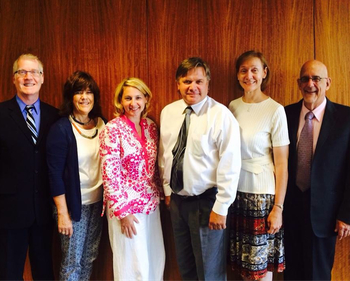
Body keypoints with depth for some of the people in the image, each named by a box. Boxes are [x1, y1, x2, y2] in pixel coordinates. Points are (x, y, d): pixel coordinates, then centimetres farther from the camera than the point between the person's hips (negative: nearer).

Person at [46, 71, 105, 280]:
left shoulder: (102, 124, 2)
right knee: (72, 261, 7)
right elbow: (55, 173, -12)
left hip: (98, 202, 4)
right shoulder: (61, 129, -12)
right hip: (74, 203, -4)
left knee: (89, 257, 14)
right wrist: (62, 213, -13)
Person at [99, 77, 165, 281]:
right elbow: (109, 173, -15)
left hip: (151, 203, 6)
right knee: (133, 264, 7)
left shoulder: (151, 126, 4)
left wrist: (158, 195, 10)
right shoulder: (113, 129, -13)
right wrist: (122, 211, -15)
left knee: (156, 259, 14)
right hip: (125, 205, -5)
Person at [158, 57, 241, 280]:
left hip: (207, 201, -5)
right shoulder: (168, 113, 3)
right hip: (177, 199, 6)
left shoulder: (221, 115, -16)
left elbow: (230, 164, -17)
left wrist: (221, 208, -16)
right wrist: (167, 190, 13)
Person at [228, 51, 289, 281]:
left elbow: (282, 164, -9)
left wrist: (278, 207, -11)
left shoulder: (275, 110, -9)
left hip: (262, 195, -4)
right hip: (235, 192, 4)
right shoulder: (233, 107, 5)